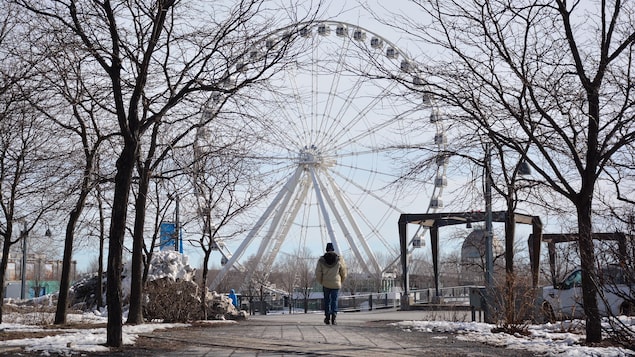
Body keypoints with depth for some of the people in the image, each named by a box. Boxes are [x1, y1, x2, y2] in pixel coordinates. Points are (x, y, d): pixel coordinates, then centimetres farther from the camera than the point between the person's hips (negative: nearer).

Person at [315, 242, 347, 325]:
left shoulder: (321, 260, -3)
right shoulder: (339, 259, -4)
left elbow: (318, 273, -1)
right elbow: (343, 272, 2)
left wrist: (321, 282, 16)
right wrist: (341, 281, 19)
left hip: (326, 284, 1)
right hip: (336, 284, -1)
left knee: (327, 300, 16)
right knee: (334, 301, 4)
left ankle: (327, 318, 18)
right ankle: (333, 317, -10)